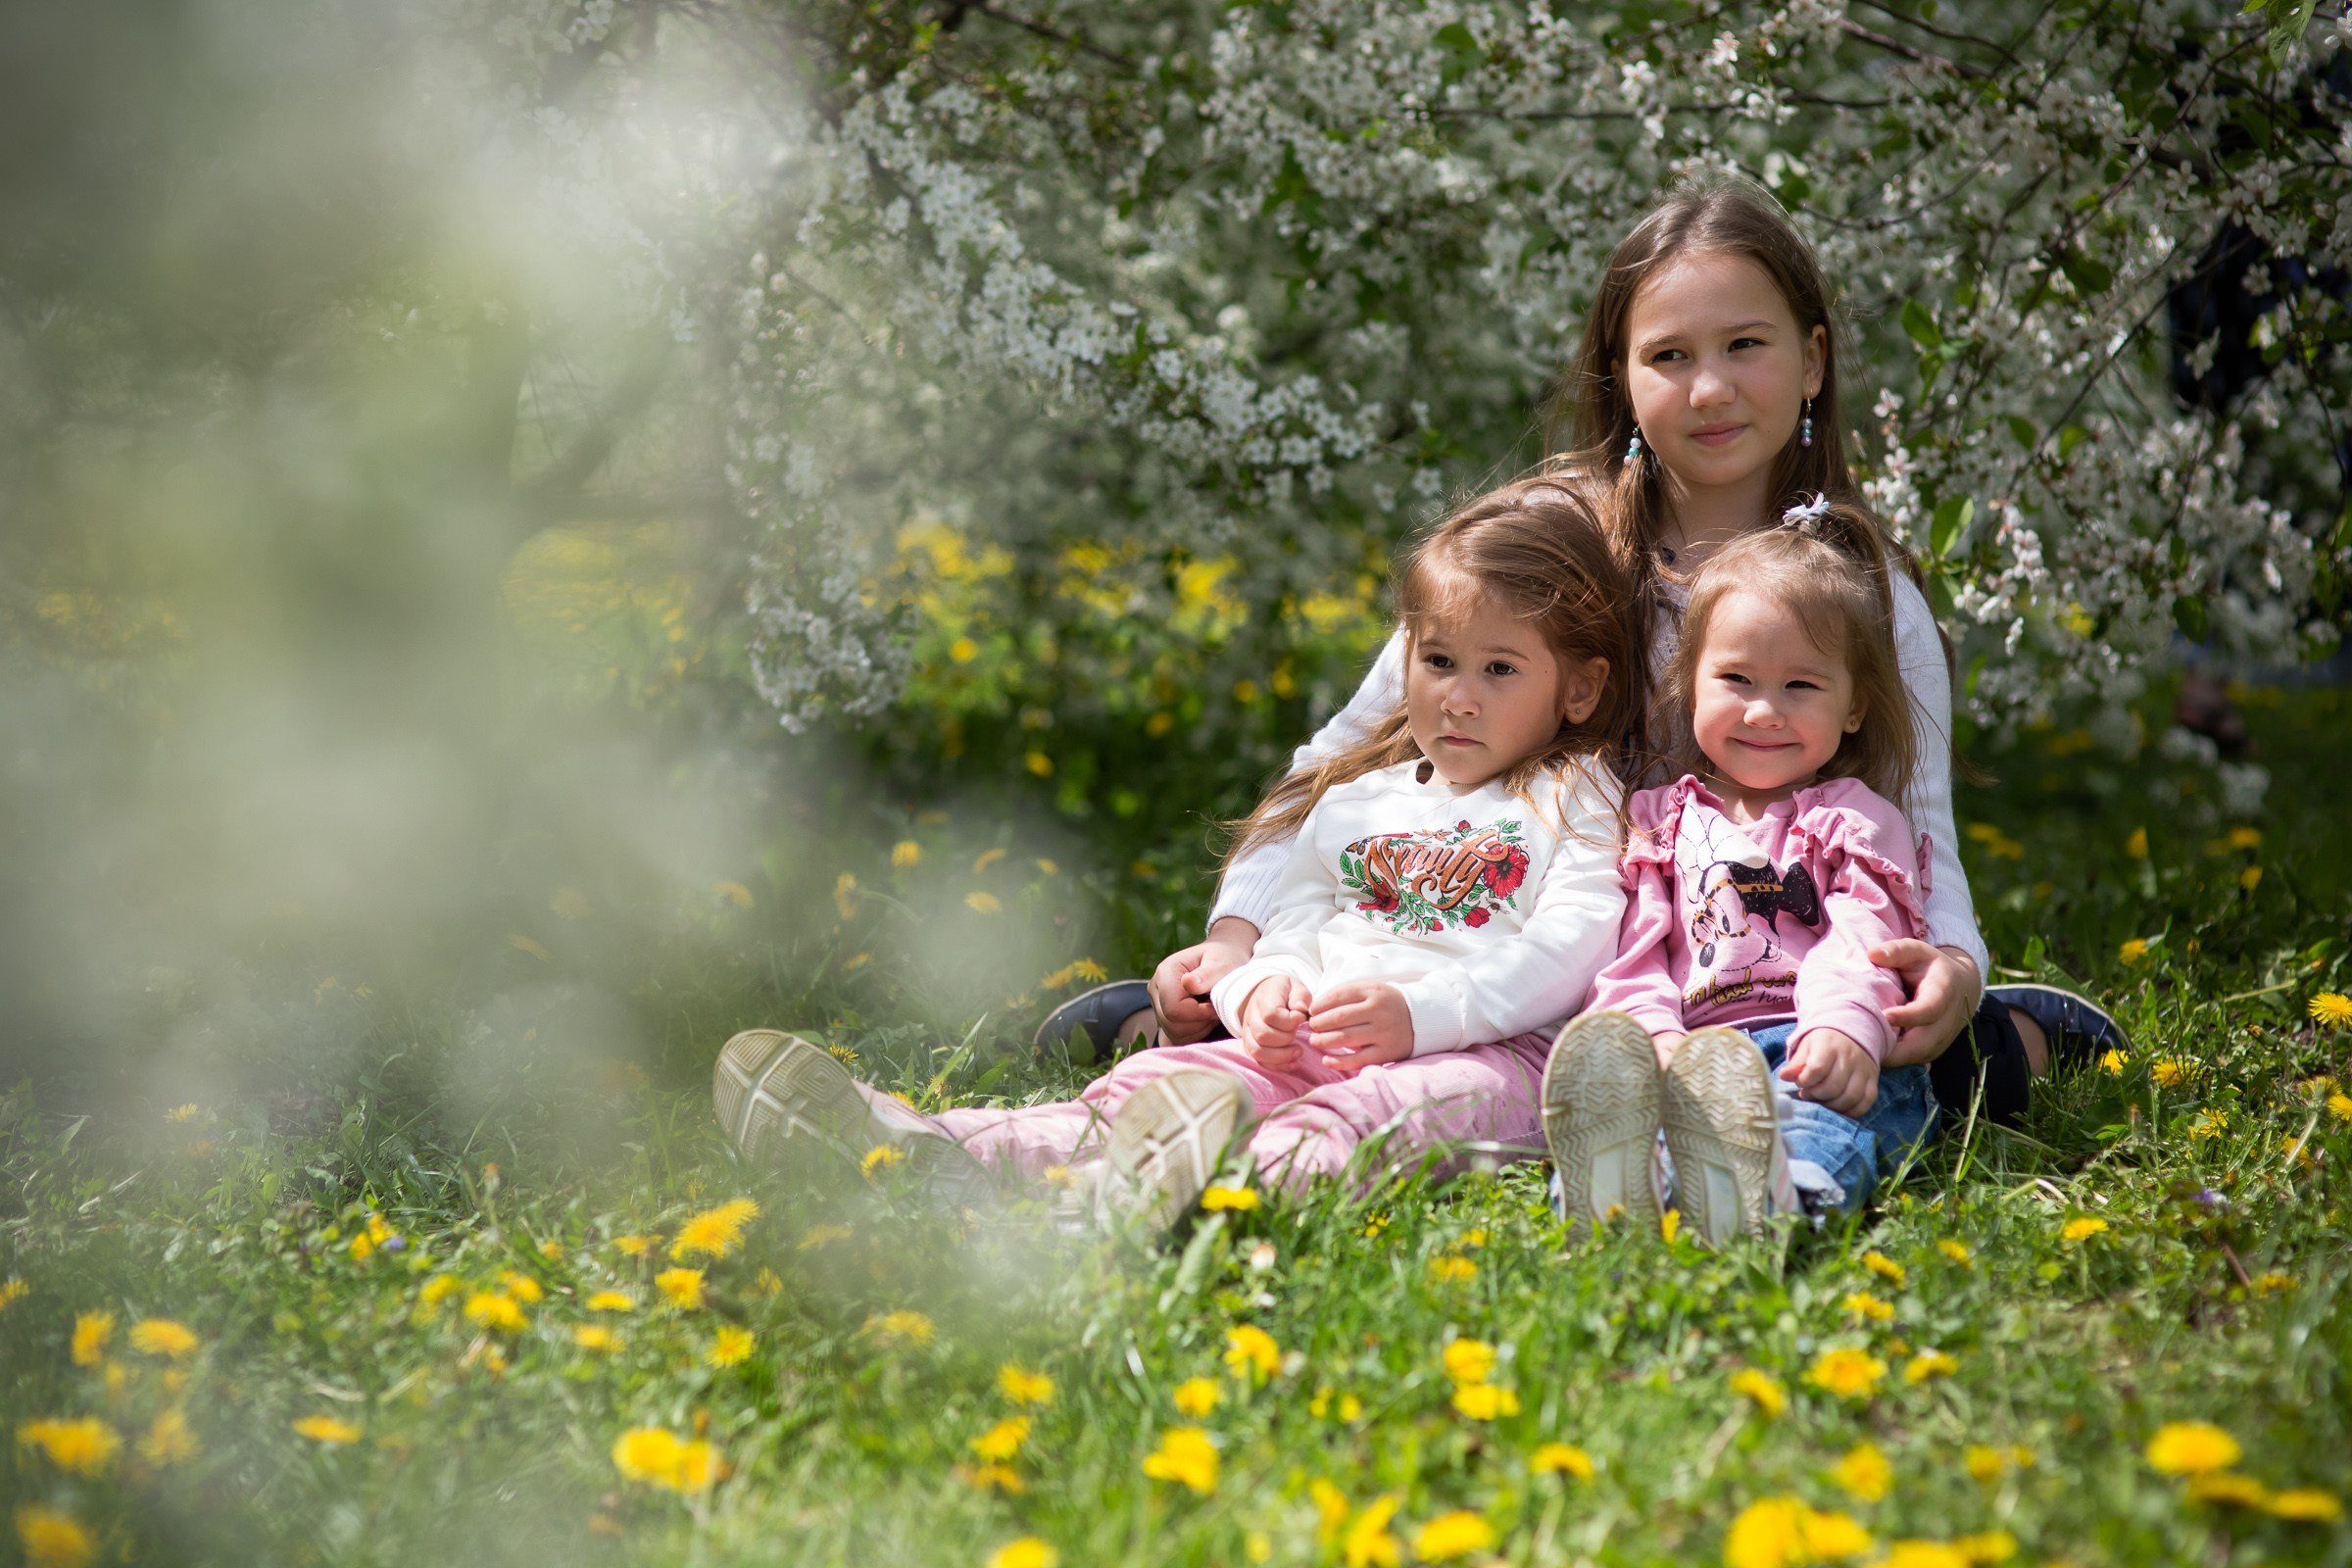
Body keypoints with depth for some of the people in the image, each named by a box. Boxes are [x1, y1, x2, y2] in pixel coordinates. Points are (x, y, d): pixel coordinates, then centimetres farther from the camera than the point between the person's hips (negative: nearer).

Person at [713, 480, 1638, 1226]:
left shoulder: (1577, 801, 10)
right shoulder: (1351, 802, 26)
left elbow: (1567, 952, -5)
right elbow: (1291, 928, 19)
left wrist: (1416, 1013, -19)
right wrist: (1265, 988, -7)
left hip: (1490, 1043, -4)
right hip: (1318, 1038, 4)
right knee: (1170, 1076, -22)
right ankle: (937, 1155, -44)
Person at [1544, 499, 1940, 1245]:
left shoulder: (1858, 820, 23)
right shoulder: (1657, 820, 29)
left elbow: (1864, 940, 3)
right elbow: (1632, 951, 15)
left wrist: (1844, 1026, -21)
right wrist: (1651, 1035, -9)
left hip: (1812, 1045, -1)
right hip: (1690, 1044, 1)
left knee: (1827, 1109, -39)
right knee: (1603, 1065, -35)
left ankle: (1775, 1189, -73)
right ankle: (1611, 1184, -69)